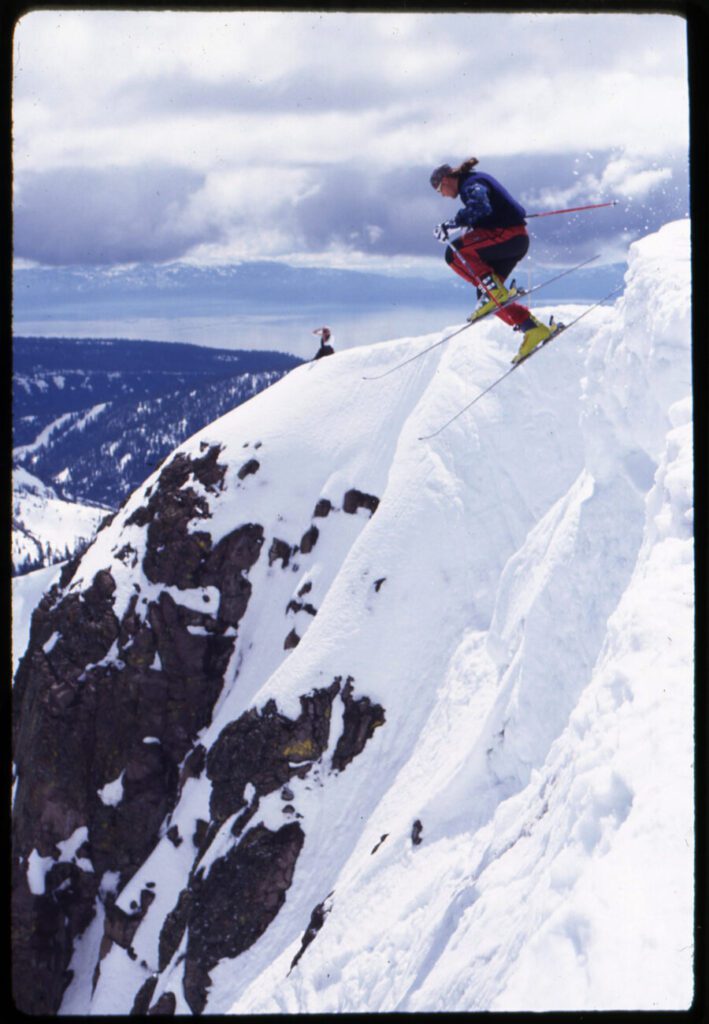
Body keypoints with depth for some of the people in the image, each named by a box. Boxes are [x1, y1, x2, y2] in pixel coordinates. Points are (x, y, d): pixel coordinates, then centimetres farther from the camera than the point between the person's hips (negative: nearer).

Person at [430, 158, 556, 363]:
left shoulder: (471, 184, -10)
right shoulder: (475, 181, 21)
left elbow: (480, 208, -30)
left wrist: (451, 224, -31)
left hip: (508, 235, -10)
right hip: (516, 239, 10)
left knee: (454, 253, -17)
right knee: (486, 293, 8)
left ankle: (494, 290, -19)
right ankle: (533, 329, 4)